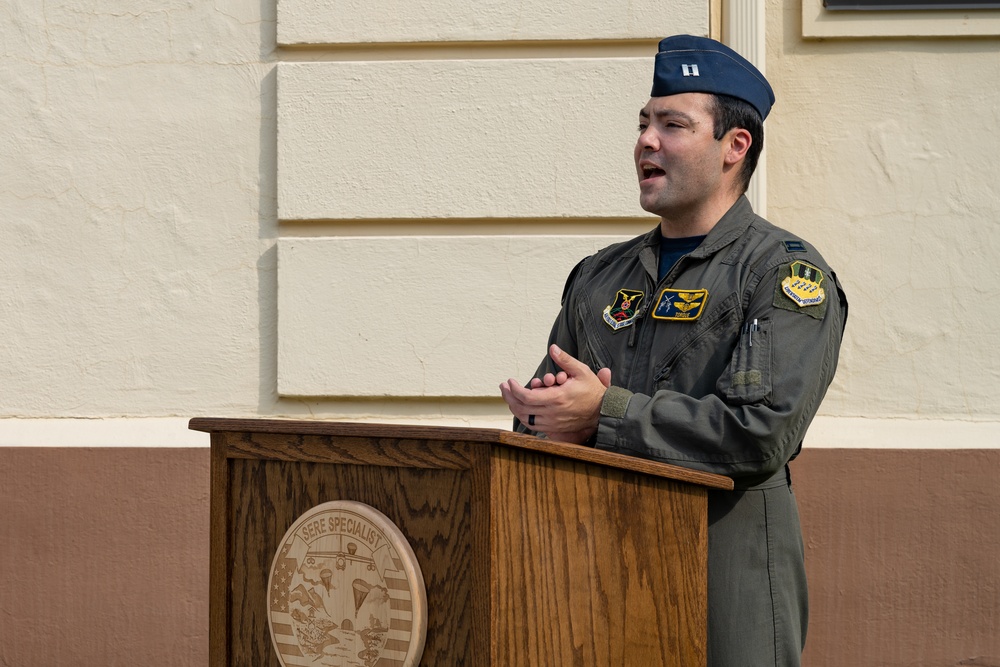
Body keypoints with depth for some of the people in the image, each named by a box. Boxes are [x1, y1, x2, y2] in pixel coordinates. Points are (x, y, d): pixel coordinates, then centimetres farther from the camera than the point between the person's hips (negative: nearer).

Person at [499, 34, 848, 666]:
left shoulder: (788, 272, -4)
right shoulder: (602, 276, 16)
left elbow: (760, 433, -18)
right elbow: (537, 423, 17)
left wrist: (605, 415, -17)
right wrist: (547, 415, -7)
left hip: (727, 589, -5)